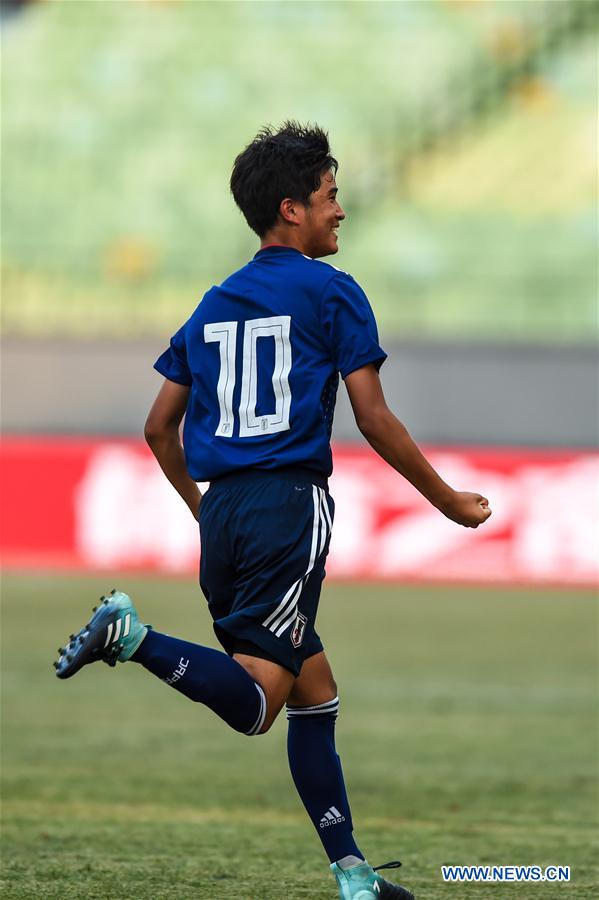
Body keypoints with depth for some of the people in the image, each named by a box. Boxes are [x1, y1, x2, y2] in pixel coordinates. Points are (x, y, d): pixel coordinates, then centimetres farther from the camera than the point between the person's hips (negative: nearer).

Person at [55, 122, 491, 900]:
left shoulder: (215, 304, 18)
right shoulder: (331, 293, -1)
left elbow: (159, 428, 20)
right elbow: (375, 421, -5)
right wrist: (452, 503, 6)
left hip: (224, 514, 8)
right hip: (290, 504, -8)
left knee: (315, 694, 13)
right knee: (253, 704, -12)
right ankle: (133, 637, -29)